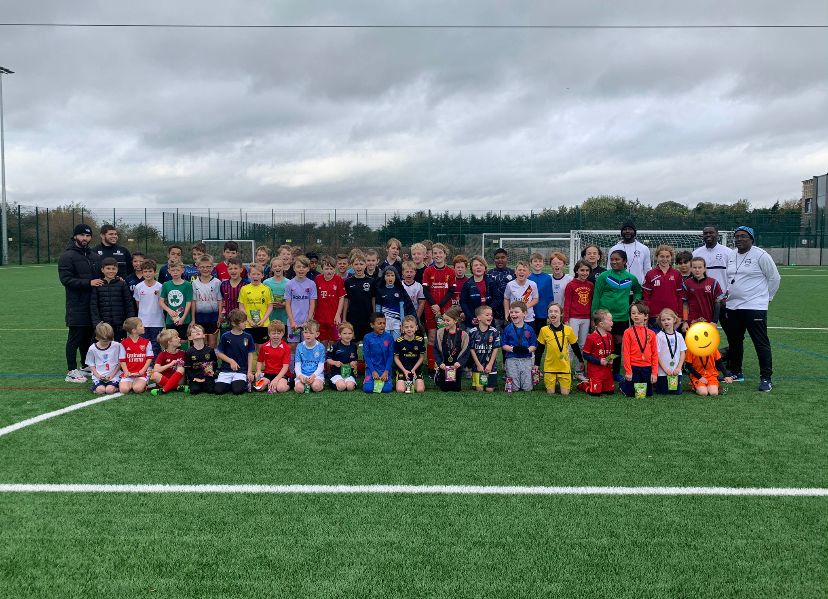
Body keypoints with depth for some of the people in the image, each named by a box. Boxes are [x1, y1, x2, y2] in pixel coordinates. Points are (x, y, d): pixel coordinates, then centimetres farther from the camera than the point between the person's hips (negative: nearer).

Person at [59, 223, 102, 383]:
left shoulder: (94, 256, 17)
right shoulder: (67, 256, -7)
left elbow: (100, 275, 28)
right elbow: (66, 279, -16)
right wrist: (89, 283, -21)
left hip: (92, 305, 7)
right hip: (77, 306, -7)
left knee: (88, 337, 14)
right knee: (75, 337, -3)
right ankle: (71, 372, 1)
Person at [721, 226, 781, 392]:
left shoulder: (760, 255, -8)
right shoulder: (731, 256, 12)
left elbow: (774, 277, -3)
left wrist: (766, 297, 1)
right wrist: (728, 294, 14)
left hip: (754, 307, -7)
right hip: (732, 307, 7)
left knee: (761, 343, -5)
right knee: (734, 342, 16)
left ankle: (766, 378, -1)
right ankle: (736, 373, 29)